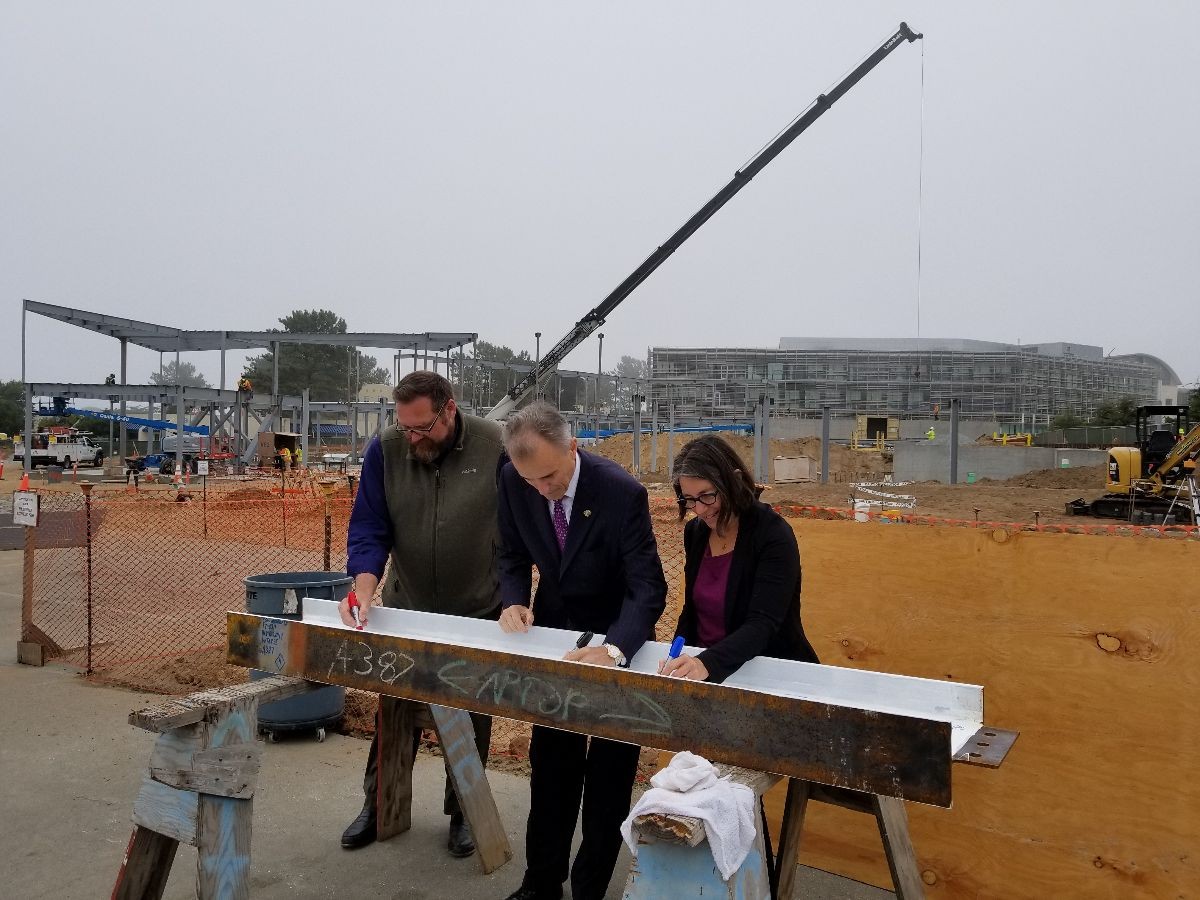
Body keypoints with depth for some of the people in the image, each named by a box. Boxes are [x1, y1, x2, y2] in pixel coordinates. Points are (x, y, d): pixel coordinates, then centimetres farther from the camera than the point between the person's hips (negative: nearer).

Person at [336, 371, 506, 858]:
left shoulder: (496, 448, -18)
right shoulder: (385, 449, -13)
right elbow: (369, 527, -13)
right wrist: (365, 590, -28)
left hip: (478, 612, -1)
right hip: (406, 607, 2)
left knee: (471, 717, 12)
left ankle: (462, 812, 30)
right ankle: (377, 803, 34)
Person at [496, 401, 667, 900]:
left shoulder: (622, 491, -29)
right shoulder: (514, 481, -16)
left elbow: (648, 588, -30)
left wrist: (612, 650, -48)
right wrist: (515, 600, -19)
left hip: (616, 639, -4)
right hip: (555, 633, 4)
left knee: (609, 774, 6)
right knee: (549, 764, 14)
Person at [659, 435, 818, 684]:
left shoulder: (773, 535, -14)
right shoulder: (695, 532, 4)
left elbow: (763, 625, -23)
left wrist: (708, 663, -37)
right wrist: (677, 662, -2)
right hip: (700, 662, 4)